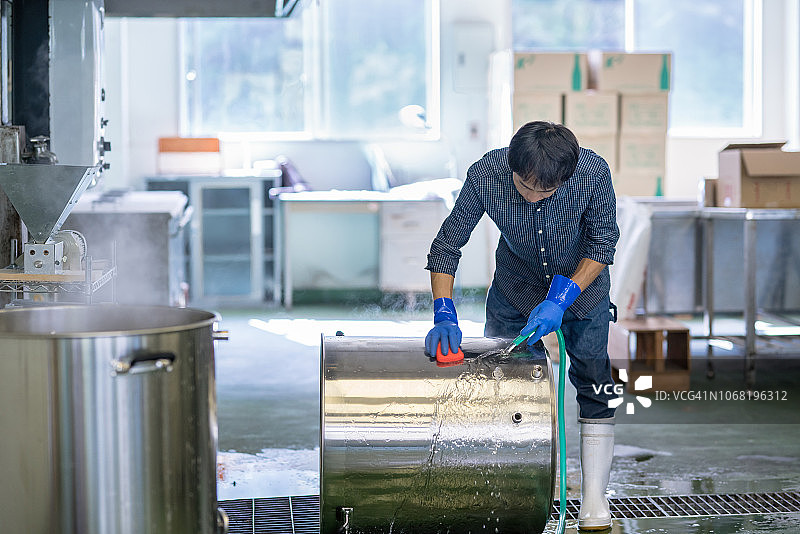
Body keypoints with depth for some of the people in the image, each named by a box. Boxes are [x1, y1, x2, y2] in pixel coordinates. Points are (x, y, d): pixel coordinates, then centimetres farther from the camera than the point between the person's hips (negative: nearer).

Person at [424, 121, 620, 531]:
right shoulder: (485, 175, -31)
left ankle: (594, 498, 10)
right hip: (515, 286, 1)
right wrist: (444, 314, -31)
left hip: (582, 283, -1)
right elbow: (447, 245, -20)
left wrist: (562, 298, -29)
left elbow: (603, 244, -18)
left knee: (595, 387, 0)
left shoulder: (593, 172, -33)